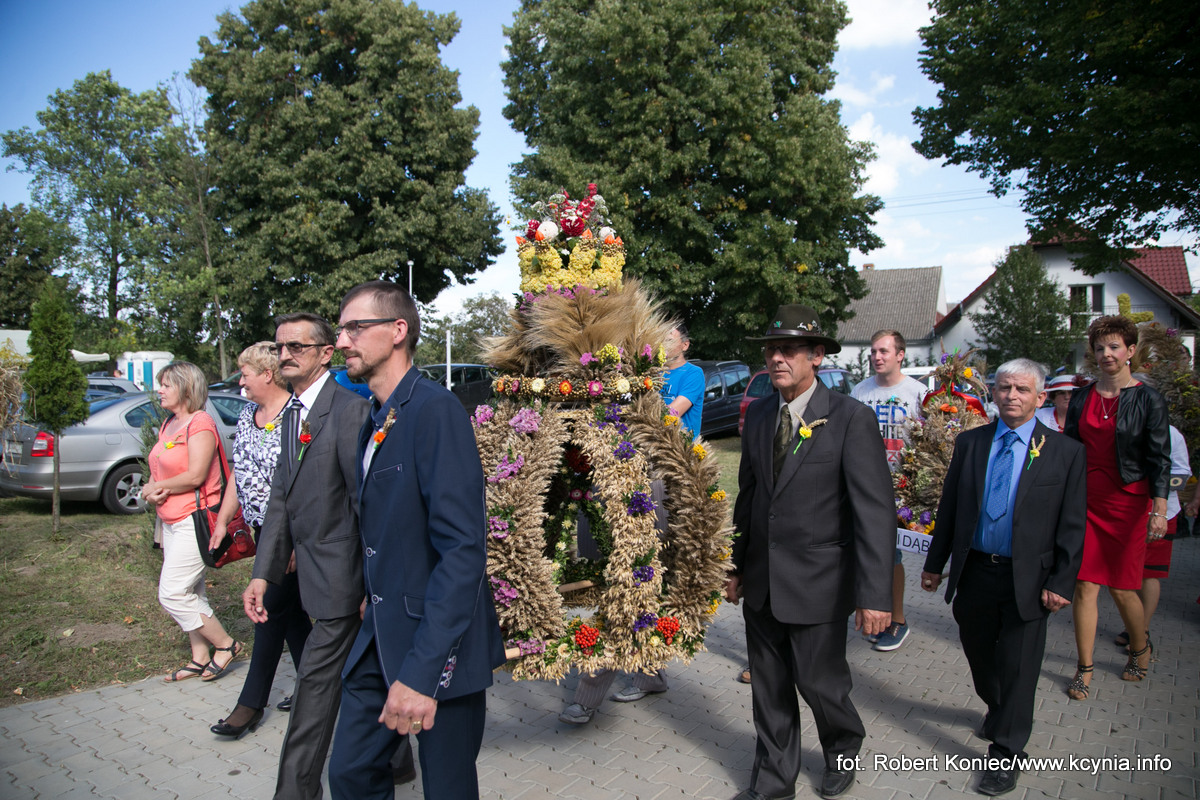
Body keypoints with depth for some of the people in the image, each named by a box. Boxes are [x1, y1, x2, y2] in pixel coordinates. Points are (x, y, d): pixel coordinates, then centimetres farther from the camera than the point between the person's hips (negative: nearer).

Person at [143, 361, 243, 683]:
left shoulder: (200, 423, -14)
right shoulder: (168, 424, 14)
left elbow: (195, 476, -21)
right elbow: (158, 471, 15)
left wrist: (155, 488, -8)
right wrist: (152, 492, -6)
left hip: (193, 520, -9)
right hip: (171, 520, 9)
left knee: (173, 594, -9)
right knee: (189, 592, 14)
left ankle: (225, 644, 5)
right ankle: (200, 658, 24)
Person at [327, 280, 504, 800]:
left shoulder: (435, 409, -19)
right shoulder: (374, 421, 11)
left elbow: (463, 549, -25)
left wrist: (421, 670, -27)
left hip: (437, 646, -8)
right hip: (380, 639, 8)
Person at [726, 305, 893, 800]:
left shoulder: (850, 418, -13)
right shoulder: (758, 414, 4)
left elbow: (876, 510, -16)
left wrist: (874, 593, -21)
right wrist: (736, 565, 12)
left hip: (817, 584, -5)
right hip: (761, 581, 5)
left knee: (819, 681, 9)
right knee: (769, 686, 15)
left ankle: (844, 751, 41)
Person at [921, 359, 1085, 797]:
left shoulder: (1065, 452, -4)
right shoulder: (969, 443, 4)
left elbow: (1072, 526, -4)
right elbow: (949, 507, 7)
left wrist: (1062, 583, -9)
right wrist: (934, 563, 8)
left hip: (1027, 580, -3)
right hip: (974, 574, 3)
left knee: (1017, 667, 3)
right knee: (979, 655, 18)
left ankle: (1005, 755, 17)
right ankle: (998, 711, 46)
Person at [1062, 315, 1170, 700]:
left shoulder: (1148, 400, -3)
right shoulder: (1082, 398, 7)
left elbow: (1159, 458, -7)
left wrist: (1159, 509, -16)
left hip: (1127, 503, -3)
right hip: (1085, 501, 3)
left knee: (1122, 589, 6)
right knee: (1085, 585, 0)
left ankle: (1140, 649, 35)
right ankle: (1084, 669, 11)